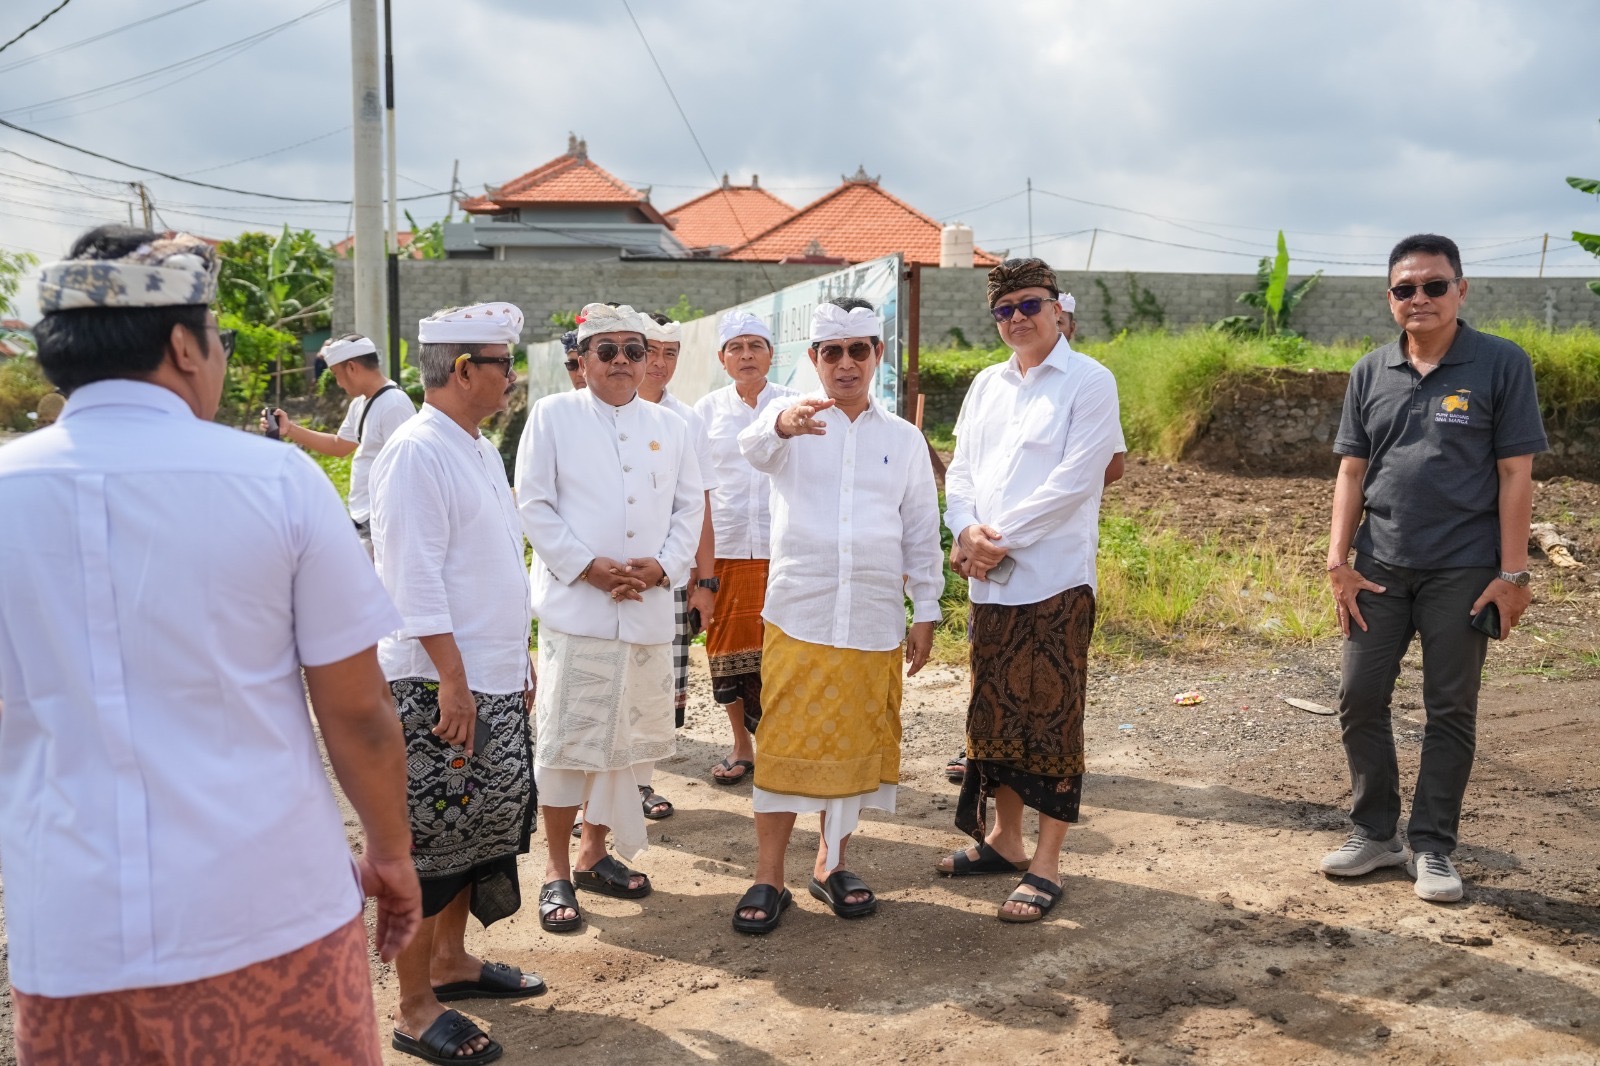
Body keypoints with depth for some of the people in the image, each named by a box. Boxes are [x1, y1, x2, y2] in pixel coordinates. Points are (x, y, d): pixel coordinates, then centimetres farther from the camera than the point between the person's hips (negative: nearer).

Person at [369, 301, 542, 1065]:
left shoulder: (481, 450, 13)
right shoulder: (416, 454, -16)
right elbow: (413, 580, -20)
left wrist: (520, 661, 18)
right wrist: (453, 678, -21)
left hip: (495, 681, 9)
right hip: (440, 687, -9)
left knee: (483, 827, 18)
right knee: (430, 844, 0)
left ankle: (451, 962, 35)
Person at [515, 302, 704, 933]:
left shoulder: (670, 427, 13)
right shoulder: (552, 417, 2)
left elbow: (690, 507, 10)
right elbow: (533, 503, -4)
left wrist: (663, 566, -7)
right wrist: (589, 567, -13)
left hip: (648, 609, 4)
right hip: (575, 606, -4)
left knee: (627, 736, 11)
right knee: (567, 737, -2)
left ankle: (595, 851, 28)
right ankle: (557, 870, 11)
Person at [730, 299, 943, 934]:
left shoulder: (903, 438, 9)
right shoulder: (793, 422, 1)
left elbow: (922, 531, 12)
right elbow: (754, 447, -24)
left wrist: (926, 612, 8)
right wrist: (783, 423, -46)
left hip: (875, 622, 3)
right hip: (797, 618, -2)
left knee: (856, 745, 10)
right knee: (785, 745, 0)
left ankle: (832, 864, 27)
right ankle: (768, 878, 11)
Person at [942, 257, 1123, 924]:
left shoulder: (1090, 383, -5)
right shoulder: (987, 385, 15)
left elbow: (1073, 482, -14)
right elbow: (961, 469, 10)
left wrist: (1001, 538, -14)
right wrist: (967, 531, -9)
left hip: (1053, 579, -6)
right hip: (987, 579, 6)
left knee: (1051, 717, -1)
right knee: (994, 711, 13)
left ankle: (1046, 864, 8)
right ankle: (1004, 838, 28)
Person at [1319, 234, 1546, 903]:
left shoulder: (1501, 365, -4)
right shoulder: (1370, 373, 6)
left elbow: (1515, 475, -5)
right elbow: (1351, 471, 7)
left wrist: (1512, 573, -8)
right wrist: (1338, 561, -1)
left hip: (1463, 571, -3)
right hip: (1380, 567, 3)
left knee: (1450, 710, 5)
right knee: (1359, 698, 5)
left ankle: (1432, 847, 18)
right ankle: (1375, 833, 20)